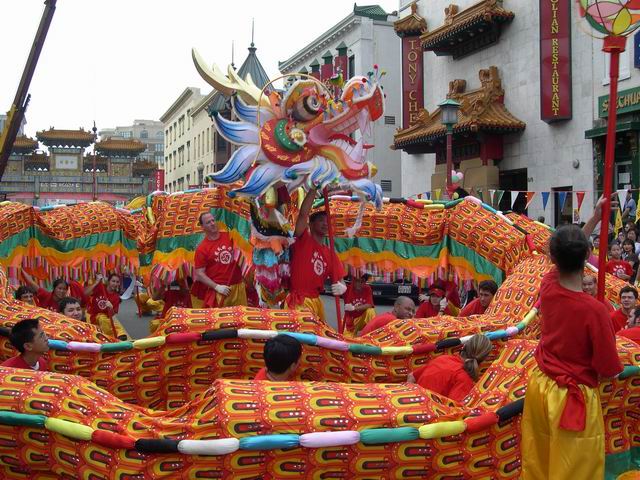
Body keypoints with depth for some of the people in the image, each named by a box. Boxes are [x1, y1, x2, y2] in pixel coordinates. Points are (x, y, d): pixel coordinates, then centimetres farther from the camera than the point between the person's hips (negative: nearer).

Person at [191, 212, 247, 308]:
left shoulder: (229, 236, 4)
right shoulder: (202, 249, -6)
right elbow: (199, 274, -8)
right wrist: (216, 287, -16)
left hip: (238, 286, 4)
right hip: (219, 290, -4)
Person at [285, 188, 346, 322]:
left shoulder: (330, 254, 14)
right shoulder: (303, 240, 0)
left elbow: (339, 280, 12)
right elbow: (303, 213, -14)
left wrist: (341, 287, -12)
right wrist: (314, 188, -12)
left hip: (316, 301, 7)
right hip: (298, 301, -7)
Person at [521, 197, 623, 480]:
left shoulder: (547, 287, -10)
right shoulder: (594, 310, -26)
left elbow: (564, 259, 13)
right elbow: (609, 371, -16)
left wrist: (594, 219, 20)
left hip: (540, 385, 6)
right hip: (574, 397, -6)